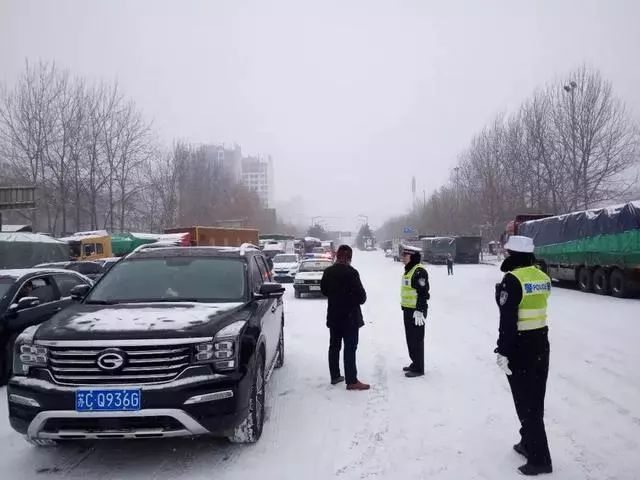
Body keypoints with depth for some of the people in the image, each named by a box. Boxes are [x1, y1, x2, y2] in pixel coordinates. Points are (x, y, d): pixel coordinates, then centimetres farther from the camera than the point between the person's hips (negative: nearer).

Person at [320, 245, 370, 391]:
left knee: (334, 346, 15)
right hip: (350, 316, -6)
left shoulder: (328, 272, 1)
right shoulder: (351, 272, -20)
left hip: (333, 315, 7)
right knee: (350, 348, -2)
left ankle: (335, 376, 24)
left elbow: (324, 290, 13)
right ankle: (352, 381, 1)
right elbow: (361, 295, -18)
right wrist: (361, 299, 2)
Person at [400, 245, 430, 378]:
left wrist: (419, 310, -24)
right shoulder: (408, 270, 14)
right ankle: (415, 363, 30)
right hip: (408, 310, 10)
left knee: (417, 339, -3)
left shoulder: (419, 271, -17)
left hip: (416, 311, -10)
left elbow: (423, 292, -21)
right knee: (410, 338, 17)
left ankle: (419, 368, 5)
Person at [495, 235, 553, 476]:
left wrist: (503, 351, -16)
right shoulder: (543, 277, 5)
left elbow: (508, 319, -20)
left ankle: (540, 458, 5)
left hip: (520, 345, -8)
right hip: (541, 342, 8)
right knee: (535, 399, 17)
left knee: (526, 402, 0)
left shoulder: (512, 279, -18)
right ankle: (529, 443, 31)